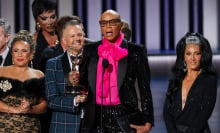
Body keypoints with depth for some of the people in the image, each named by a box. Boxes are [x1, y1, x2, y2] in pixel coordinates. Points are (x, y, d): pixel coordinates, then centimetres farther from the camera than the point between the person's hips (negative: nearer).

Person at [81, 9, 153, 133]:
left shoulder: (135, 51, 2)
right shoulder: (90, 50, 10)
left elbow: (145, 88, 2)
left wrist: (148, 122, -2)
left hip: (125, 117, -2)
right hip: (96, 117, 2)